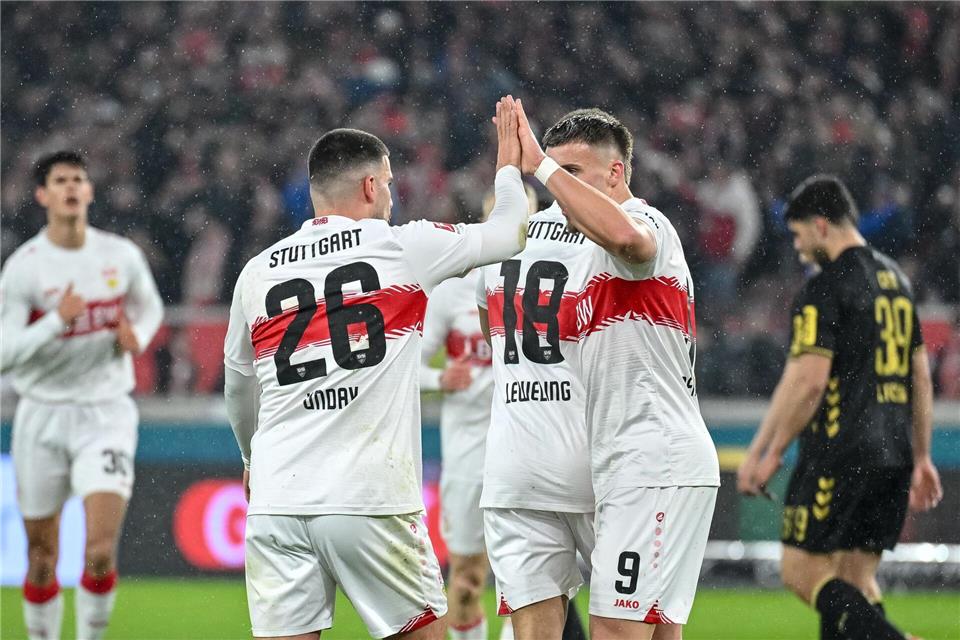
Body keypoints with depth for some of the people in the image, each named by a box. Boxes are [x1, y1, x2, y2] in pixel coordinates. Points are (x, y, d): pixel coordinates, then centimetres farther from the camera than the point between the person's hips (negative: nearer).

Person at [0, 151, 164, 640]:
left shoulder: (122, 255, -1)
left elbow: (150, 309, 19)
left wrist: (136, 338, -3)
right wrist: (57, 320, -24)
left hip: (106, 414, 0)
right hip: (43, 416, 0)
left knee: (101, 553, -15)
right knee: (42, 559, 7)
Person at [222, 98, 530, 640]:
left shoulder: (257, 272, 12)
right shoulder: (403, 248, 1)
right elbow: (507, 233, 15)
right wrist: (510, 165, 35)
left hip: (277, 499, 3)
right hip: (371, 499, -3)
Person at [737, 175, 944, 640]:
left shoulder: (825, 289, -10)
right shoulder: (895, 279, 16)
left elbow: (807, 380, -16)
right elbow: (921, 378, 20)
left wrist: (767, 453, -8)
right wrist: (921, 458, 24)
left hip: (839, 454, -8)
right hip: (893, 455, 8)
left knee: (801, 571, -3)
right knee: (855, 581, 11)